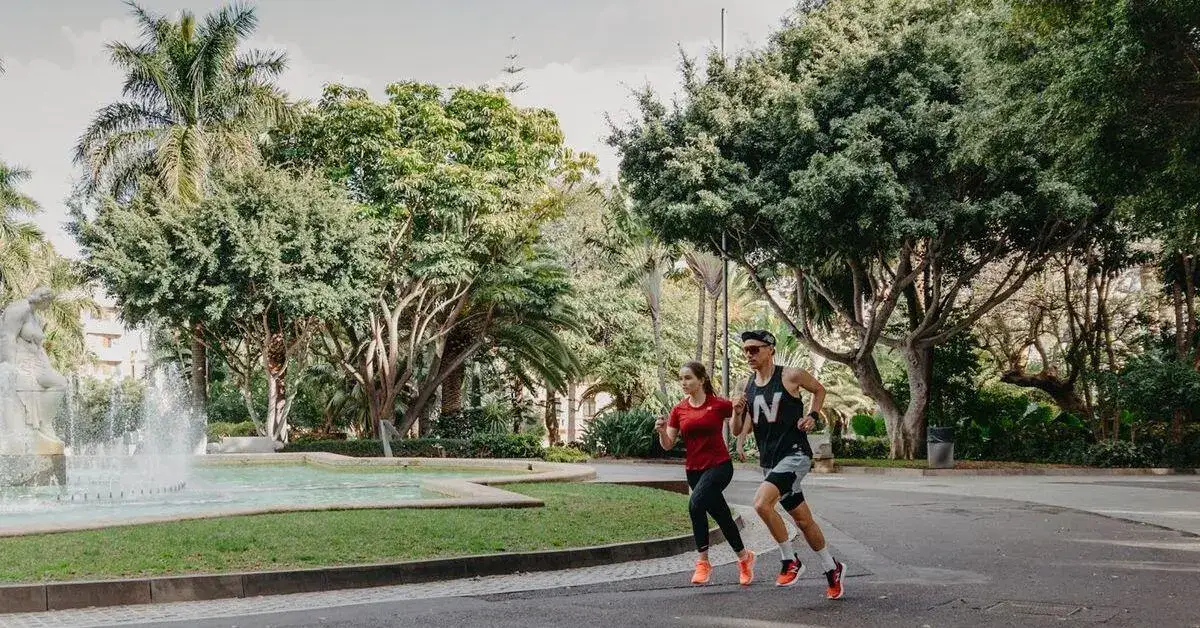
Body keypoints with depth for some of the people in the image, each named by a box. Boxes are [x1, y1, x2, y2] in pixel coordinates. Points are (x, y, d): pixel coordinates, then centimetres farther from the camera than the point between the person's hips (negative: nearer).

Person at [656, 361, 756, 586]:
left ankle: (703, 562, -16)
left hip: (719, 465, -5)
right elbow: (668, 445, 2)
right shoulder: (678, 410, 4)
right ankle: (744, 557, 30)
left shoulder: (719, 405, -7)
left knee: (696, 503, -27)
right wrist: (662, 432, -19)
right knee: (722, 516, 12)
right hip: (694, 469, 5)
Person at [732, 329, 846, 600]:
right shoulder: (748, 385, 5)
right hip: (769, 462, 6)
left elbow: (819, 389, 10)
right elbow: (738, 431, 9)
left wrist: (813, 416, -5)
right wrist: (737, 413, -12)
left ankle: (790, 561, -10)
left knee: (762, 502, -26)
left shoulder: (791, 376, -9)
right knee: (803, 520, 14)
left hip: (795, 455, -6)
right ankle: (833, 570, 32)